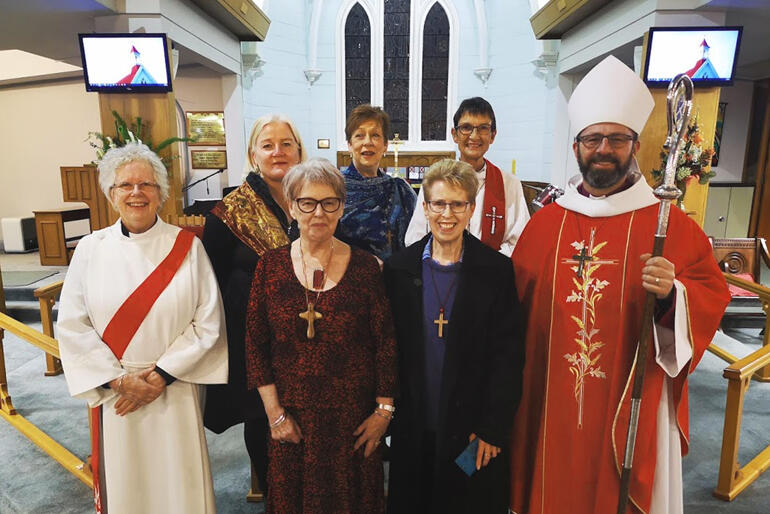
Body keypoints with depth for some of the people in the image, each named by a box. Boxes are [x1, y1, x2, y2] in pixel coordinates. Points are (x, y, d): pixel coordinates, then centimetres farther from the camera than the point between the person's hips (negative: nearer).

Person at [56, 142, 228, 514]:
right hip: (113, 391, 1)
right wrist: (118, 379, -10)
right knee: (123, 478, 15)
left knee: (177, 478, 11)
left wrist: (162, 375, -11)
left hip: (176, 389, -1)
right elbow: (71, 325, -2)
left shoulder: (187, 246, -6)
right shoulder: (90, 249, -1)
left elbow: (208, 321, -8)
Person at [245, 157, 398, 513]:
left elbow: (386, 342, -3)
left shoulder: (364, 266, -7)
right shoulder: (270, 266, -4)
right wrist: (274, 412, -4)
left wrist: (384, 410, -4)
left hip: (353, 417, -1)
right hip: (291, 419, 1)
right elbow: (255, 344, -1)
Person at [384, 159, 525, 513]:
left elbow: (509, 355, -6)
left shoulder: (497, 271, -7)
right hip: (412, 430, 2)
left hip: (475, 432, -1)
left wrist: (493, 429, -8)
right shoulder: (399, 268, -1)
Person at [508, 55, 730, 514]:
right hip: (551, 407, 2)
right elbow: (515, 303, 5)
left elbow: (713, 297, -2)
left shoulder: (672, 225, -3)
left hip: (633, 409, -1)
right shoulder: (545, 223, 3)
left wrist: (672, 294, -23)